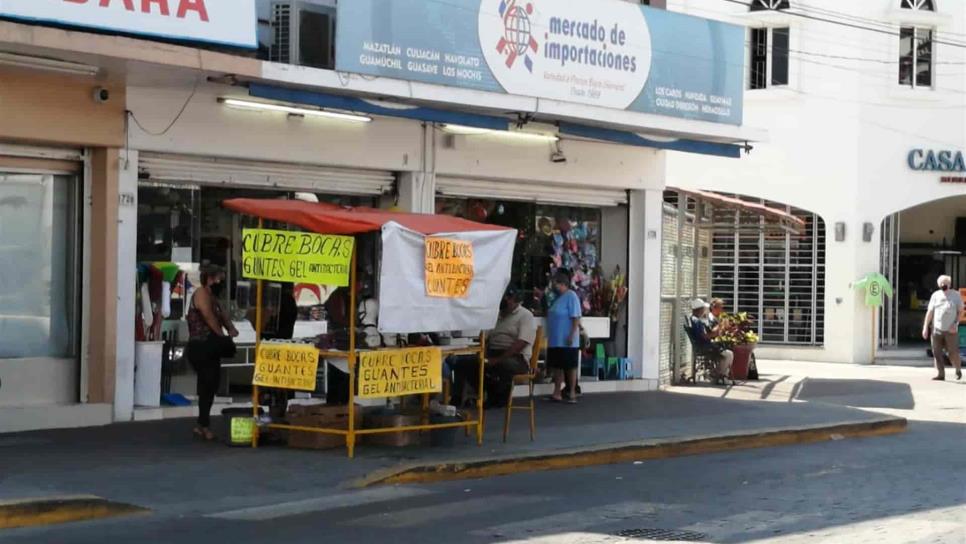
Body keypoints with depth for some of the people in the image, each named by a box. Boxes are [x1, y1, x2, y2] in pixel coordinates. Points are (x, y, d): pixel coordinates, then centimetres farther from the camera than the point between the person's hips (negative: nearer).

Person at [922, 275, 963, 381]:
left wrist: (955, 323, -12)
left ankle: (958, 370, 23)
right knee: (937, 352, -4)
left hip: (950, 330, -2)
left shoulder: (956, 295, 4)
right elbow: (930, 312, 8)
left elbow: (960, 311, 3)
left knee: (953, 352, -2)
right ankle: (940, 374, 0)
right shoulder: (935, 295, 9)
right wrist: (925, 327, 2)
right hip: (937, 329, 2)